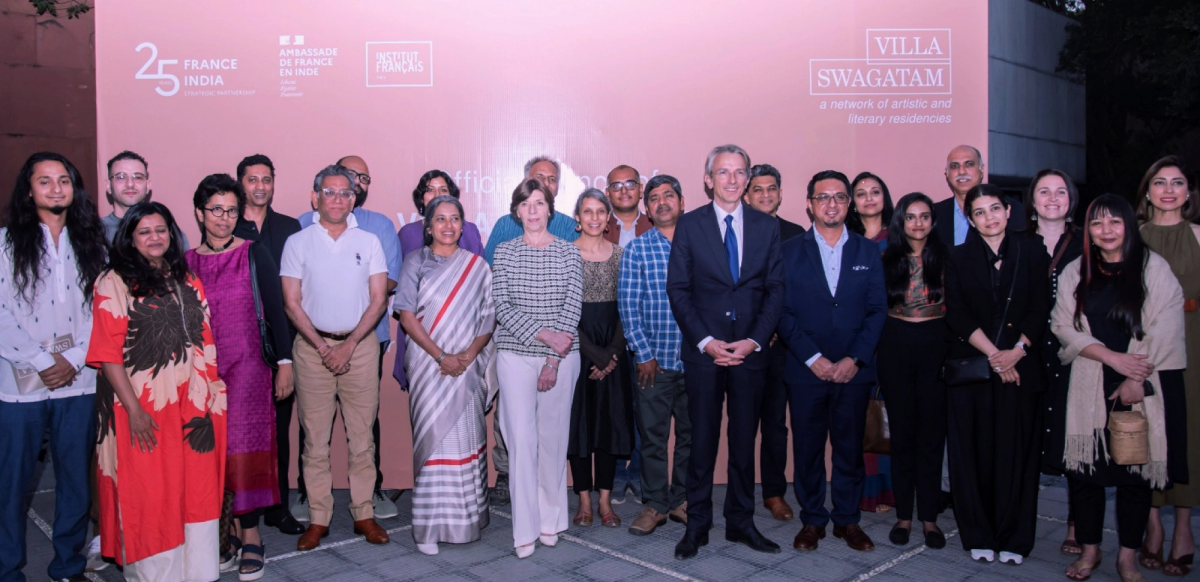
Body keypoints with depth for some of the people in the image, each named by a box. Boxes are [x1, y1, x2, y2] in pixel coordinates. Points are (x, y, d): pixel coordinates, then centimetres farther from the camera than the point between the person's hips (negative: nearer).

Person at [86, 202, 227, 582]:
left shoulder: (188, 282, 12)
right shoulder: (115, 283, -4)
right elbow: (108, 353, -10)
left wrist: (212, 390, 3)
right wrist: (133, 409, -16)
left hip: (191, 404, 5)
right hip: (144, 408, -4)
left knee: (195, 489, 9)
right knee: (148, 495, 4)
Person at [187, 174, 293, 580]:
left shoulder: (255, 255, 0)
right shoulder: (185, 262, 7)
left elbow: (275, 311, -1)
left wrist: (285, 363, -4)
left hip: (248, 367, -3)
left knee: (246, 449, -4)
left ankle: (251, 537, 3)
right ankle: (232, 528, 18)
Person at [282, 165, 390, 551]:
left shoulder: (369, 241, 6)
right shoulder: (298, 242, 4)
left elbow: (378, 299, 2)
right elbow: (292, 302, 0)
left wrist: (349, 344, -8)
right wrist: (322, 346, -8)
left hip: (360, 346, 1)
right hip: (312, 346, 0)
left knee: (361, 437, 4)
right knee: (315, 439, 3)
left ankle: (363, 514, 14)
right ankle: (318, 519, 13)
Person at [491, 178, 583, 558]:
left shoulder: (569, 253, 4)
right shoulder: (504, 253, 4)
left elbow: (572, 307, -3)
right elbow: (502, 306, -4)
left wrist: (553, 360, -10)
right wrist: (544, 334, -16)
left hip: (562, 356, 1)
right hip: (515, 354, 0)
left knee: (554, 436, 6)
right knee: (521, 438, -4)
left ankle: (551, 519, 21)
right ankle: (525, 530, 4)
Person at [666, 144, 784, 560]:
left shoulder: (767, 226, 7)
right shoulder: (690, 225, 1)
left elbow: (775, 289, 5)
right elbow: (678, 290, -2)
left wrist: (755, 340, -8)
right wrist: (705, 341, -11)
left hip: (751, 350, 2)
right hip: (703, 350, -2)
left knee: (744, 440, 11)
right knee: (702, 440, 5)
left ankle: (741, 522, 24)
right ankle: (697, 525, 17)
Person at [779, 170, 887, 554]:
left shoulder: (867, 252, 9)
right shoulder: (790, 252, 4)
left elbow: (878, 310, 3)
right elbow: (783, 312, -2)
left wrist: (855, 359, -8)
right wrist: (813, 358, -10)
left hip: (854, 370, 1)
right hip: (805, 369, -1)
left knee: (850, 447, 8)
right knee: (807, 448, 5)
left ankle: (847, 519, 23)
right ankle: (812, 519, 20)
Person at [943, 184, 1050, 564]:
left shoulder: (1032, 255, 8)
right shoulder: (959, 258, 5)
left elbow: (1040, 312, 2)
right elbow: (957, 314, -3)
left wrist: (1015, 351, -12)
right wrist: (993, 354, -11)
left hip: (1021, 367, 1)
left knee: (1016, 452, 3)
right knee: (974, 451, 2)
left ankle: (1013, 539, 14)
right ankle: (979, 536, 13)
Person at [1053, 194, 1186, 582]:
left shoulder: (1154, 267, 0)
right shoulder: (1075, 272, 7)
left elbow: (1164, 328, -6)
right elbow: (1064, 326, 1)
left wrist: (1137, 380, -11)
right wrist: (1111, 356, -12)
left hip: (1141, 389, -1)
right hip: (1089, 389, 2)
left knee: (1136, 470, 3)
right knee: (1083, 469, 1)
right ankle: (1089, 550, 16)